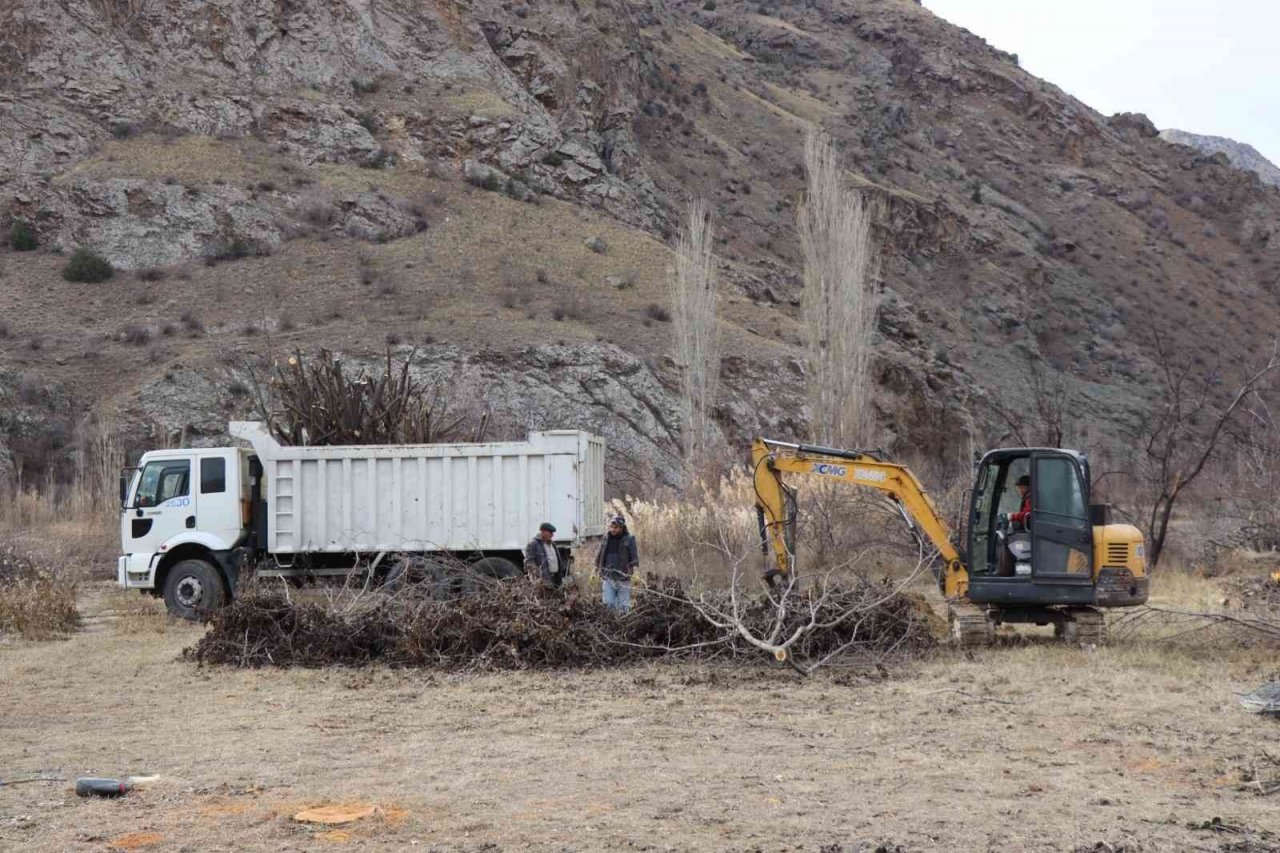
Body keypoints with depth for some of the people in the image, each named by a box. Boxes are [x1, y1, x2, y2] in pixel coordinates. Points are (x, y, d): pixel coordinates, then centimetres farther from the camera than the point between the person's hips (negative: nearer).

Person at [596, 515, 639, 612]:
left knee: (623, 607, 1)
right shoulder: (606, 539, 9)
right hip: (608, 578, 3)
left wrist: (634, 570, -22)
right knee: (608, 604, -4)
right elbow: (599, 556, 20)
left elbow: (635, 558, -7)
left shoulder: (629, 540, -2)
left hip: (623, 579, -3)